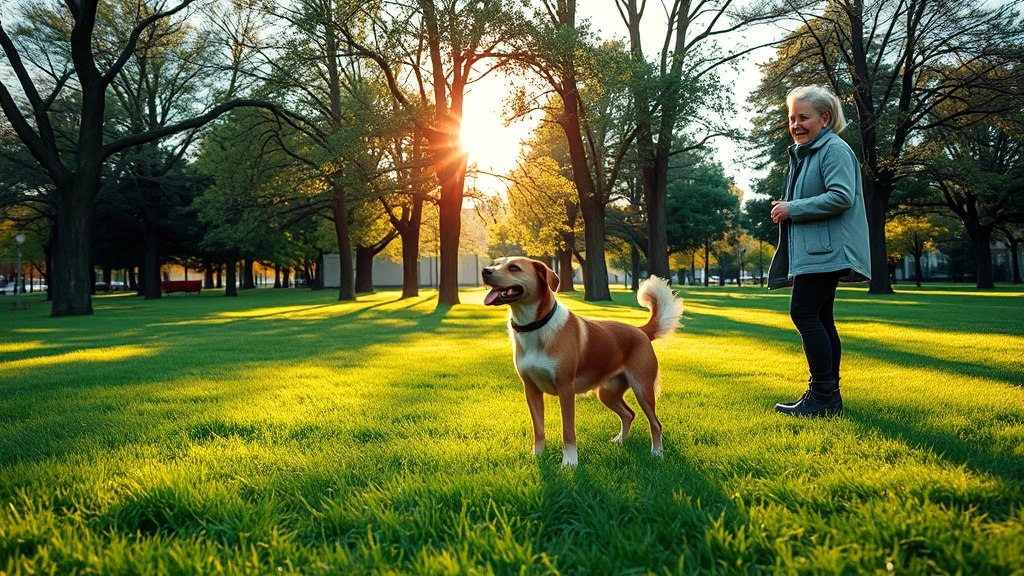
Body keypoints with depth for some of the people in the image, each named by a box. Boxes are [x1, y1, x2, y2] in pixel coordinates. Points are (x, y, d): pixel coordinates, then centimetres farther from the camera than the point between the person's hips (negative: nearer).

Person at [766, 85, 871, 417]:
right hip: (810, 251, 10)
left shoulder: (835, 150, -9)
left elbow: (841, 197, -22)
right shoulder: (802, 154, 22)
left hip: (826, 250, -10)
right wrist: (786, 209, 13)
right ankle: (828, 396, 13)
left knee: (804, 314, -15)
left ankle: (823, 396, -11)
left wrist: (793, 209, -17)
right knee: (820, 319, 9)